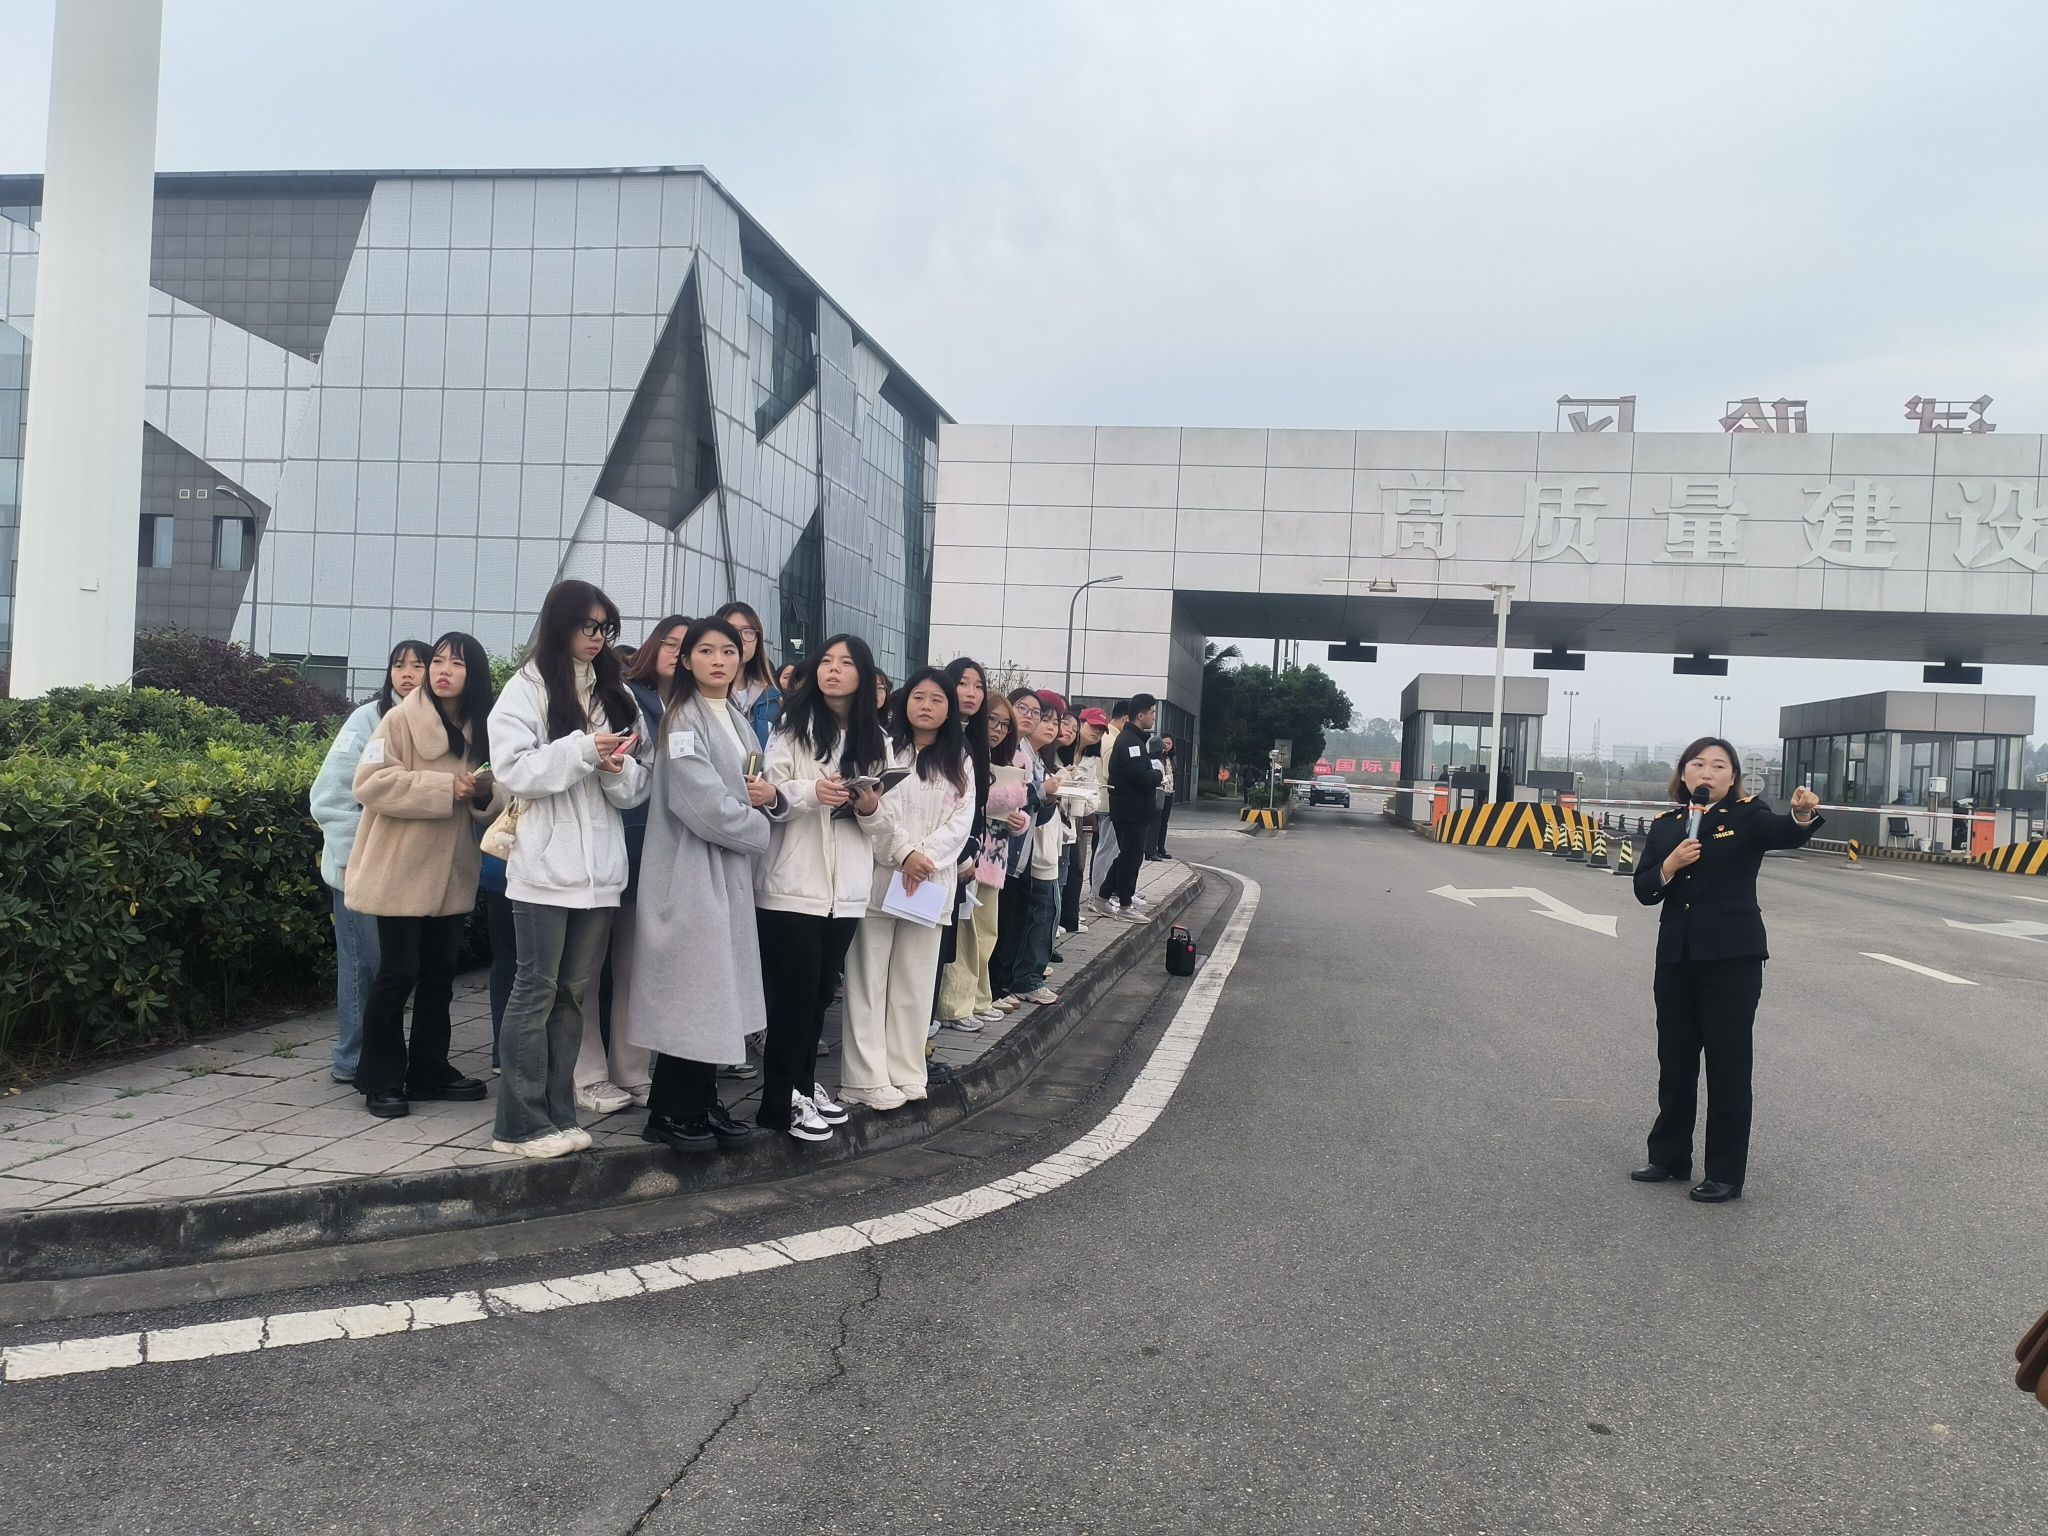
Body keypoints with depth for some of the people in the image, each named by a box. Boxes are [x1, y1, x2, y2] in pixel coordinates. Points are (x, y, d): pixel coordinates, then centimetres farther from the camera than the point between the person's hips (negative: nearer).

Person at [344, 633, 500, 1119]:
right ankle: (381, 1080, 9)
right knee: (398, 974, -2)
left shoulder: (479, 728, 9)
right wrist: (443, 787, -22)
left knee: (440, 974, 13)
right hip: (402, 872, -6)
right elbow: (371, 782, -18)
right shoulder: (401, 719, -9)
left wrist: (485, 792, -5)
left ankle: (429, 1071, 24)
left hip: (452, 874, 6)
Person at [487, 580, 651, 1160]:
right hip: (546, 866, -5)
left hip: (600, 867, 5)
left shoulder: (616, 693, 14)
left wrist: (618, 768, -10)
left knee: (575, 992, 9)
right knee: (537, 988, -1)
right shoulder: (528, 688, 0)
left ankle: (558, 1113, 16)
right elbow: (512, 769, -11)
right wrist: (582, 749, -18)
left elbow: (639, 786, 11)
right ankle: (523, 1123, 4)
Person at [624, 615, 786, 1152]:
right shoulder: (683, 718, -11)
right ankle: (669, 1112, 6)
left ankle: (702, 1104, 18)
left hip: (729, 872, 8)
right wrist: (759, 829, -7)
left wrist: (773, 797, -6)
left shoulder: (739, 720, 15)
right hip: (691, 872, -8)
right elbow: (704, 802, -21)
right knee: (689, 993, -4)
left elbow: (757, 790, 18)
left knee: (717, 994, 10)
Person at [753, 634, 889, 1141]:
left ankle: (803, 1084, 26)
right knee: (793, 993, -2)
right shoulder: (792, 725, -2)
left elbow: (878, 823, 14)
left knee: (822, 993, 13)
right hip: (792, 884, -5)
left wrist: (871, 807, -8)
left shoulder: (875, 739, 11)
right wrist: (811, 792, -24)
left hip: (846, 889, 5)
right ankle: (781, 1101, 7)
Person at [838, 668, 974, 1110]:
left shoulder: (959, 761, 12)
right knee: (870, 979, -1)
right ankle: (868, 1078, 1)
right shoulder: (883, 748, 2)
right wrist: (905, 853, -17)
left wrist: (926, 858, -11)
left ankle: (905, 1073, 13)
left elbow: (962, 819, 3)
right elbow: (877, 808, -7)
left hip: (930, 882, 4)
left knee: (915, 981, 7)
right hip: (880, 875, -3)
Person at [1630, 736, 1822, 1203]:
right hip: (1675, 955, 4)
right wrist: (1670, 865, -14)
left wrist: (1803, 815, -46)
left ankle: (1726, 1174, 10)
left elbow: (1784, 834, -24)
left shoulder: (1747, 816, -3)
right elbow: (1643, 890, 5)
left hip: (1732, 956, -4)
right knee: (1674, 1059, 13)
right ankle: (1669, 1156, 27)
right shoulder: (1665, 826, 8)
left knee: (1728, 1063, 1)